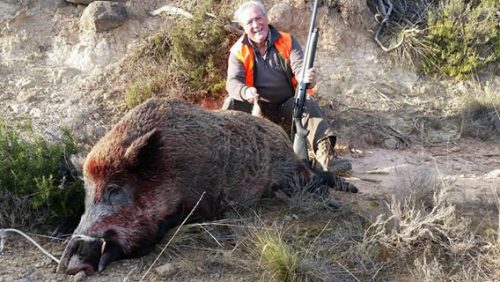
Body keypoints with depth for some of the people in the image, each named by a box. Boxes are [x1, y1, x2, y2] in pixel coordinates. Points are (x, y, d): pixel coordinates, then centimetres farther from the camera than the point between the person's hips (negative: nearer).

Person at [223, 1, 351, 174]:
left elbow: (300, 68, -16)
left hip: (288, 106, 0)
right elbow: (233, 81, -17)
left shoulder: (287, 41, -4)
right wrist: (246, 92, -43)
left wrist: (308, 78, -43)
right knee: (232, 104, -28)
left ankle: (325, 156, -42)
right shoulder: (239, 51, -5)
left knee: (307, 103, -31)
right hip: (257, 108, 0)